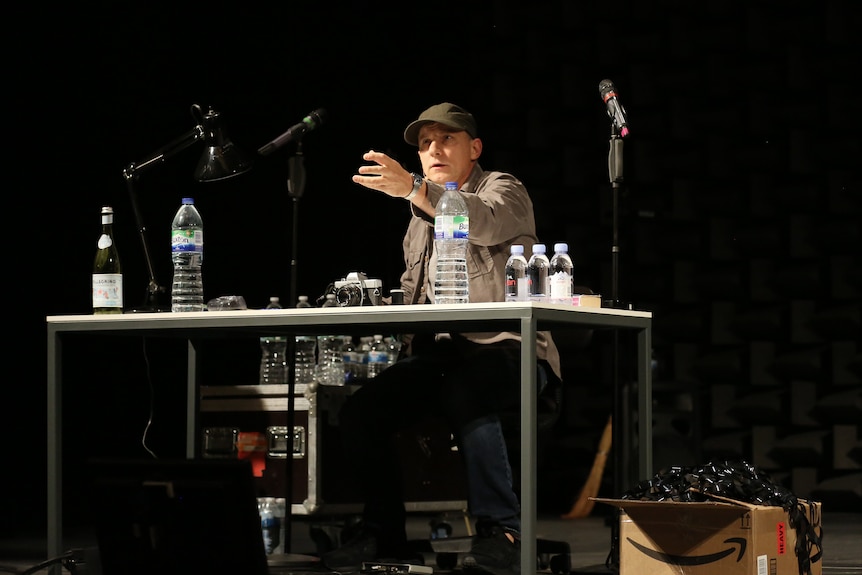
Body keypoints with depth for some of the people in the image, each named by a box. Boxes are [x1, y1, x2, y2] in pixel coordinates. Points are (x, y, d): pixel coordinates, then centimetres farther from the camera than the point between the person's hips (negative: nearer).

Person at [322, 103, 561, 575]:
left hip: (502, 346, -7)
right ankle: (383, 532, 1)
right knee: (359, 411, -13)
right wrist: (409, 347, 12)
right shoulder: (422, 218, 25)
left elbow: (486, 223, -23)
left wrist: (412, 189, -38)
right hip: (438, 351, 7)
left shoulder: (502, 189, 3)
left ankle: (501, 531, -32)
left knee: (464, 393, -39)